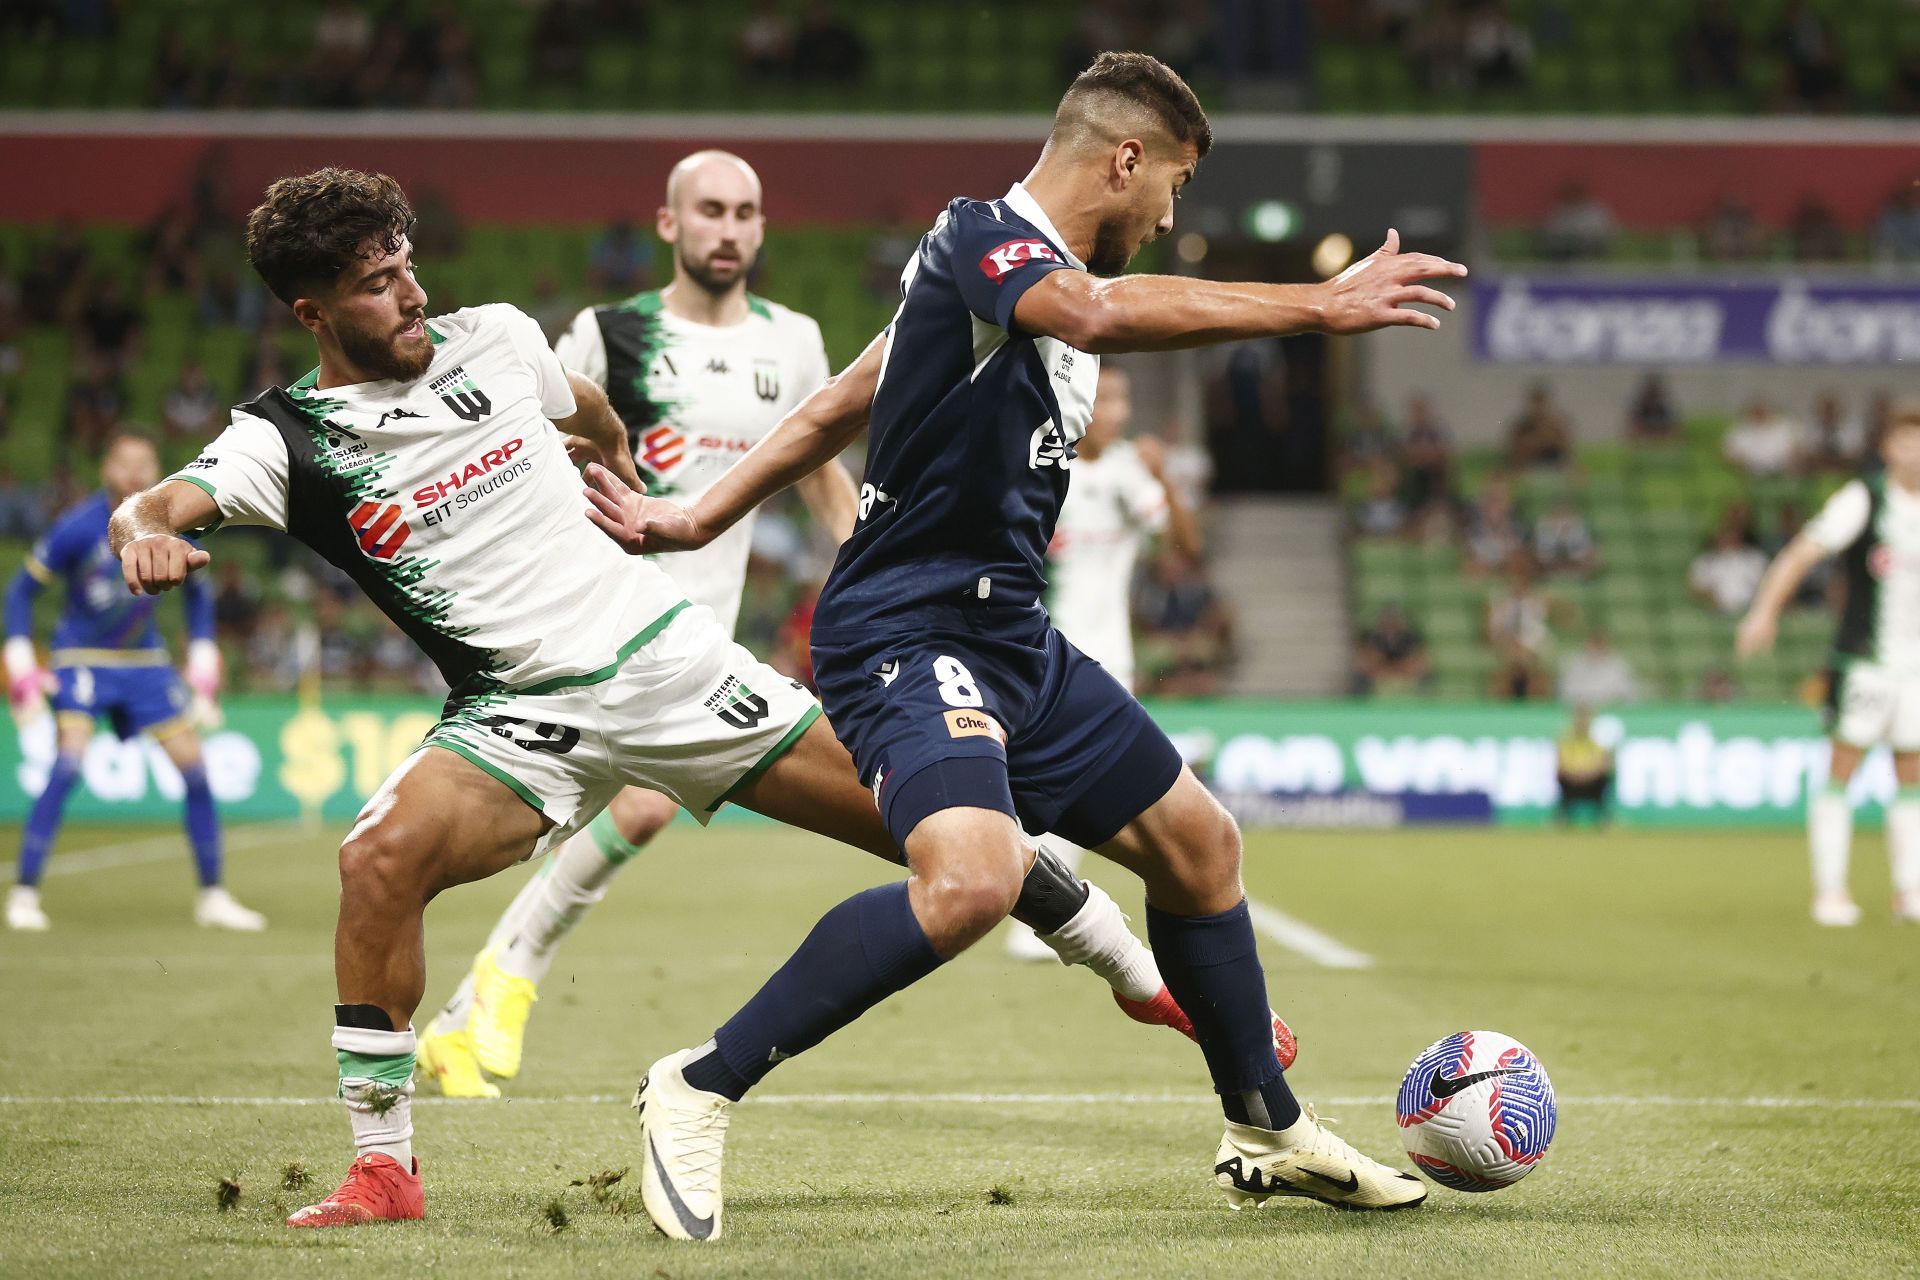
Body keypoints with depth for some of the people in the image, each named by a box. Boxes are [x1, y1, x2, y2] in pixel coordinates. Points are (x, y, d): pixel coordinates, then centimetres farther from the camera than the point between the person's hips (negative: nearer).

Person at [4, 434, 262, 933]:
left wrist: (203, 665, 6)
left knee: (195, 767, -2)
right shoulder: (78, 526, -18)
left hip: (145, 662, 4)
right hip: (81, 661, -4)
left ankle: (212, 897, 11)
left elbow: (197, 592, 11)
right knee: (67, 764, -22)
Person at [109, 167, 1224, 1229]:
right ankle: (383, 1169, -16)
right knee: (384, 856, -30)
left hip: (664, 652, 2)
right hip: (523, 717, -2)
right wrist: (147, 537, -43)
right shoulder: (287, 440, -7)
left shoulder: (494, 337, 2)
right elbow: (150, 511, -21)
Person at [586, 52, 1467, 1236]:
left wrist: (699, 521, 24)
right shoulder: (977, 237, -14)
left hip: (1011, 638, 10)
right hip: (908, 633, -10)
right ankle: (702, 1089, -17)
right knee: (971, 878, -33)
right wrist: (1317, 307, -35)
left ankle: (1271, 1136, 34)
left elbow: (841, 405, 21)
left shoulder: (1031, 266, 16)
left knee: (1198, 842, 17)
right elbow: (1095, 314, -37)